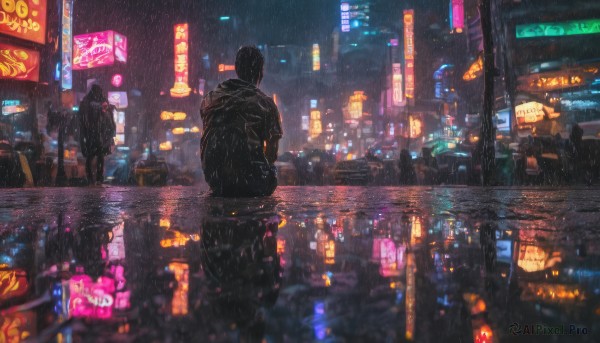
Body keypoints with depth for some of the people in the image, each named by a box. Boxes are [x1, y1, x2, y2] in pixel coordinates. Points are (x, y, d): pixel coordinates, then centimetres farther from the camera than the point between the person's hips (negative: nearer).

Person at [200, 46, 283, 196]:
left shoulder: (209, 99, 7)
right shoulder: (265, 103, -5)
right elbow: (272, 154, 0)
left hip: (214, 180, 4)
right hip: (248, 180, -3)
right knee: (271, 172, 29)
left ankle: (222, 190, 9)